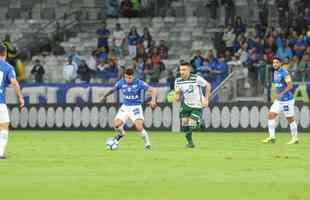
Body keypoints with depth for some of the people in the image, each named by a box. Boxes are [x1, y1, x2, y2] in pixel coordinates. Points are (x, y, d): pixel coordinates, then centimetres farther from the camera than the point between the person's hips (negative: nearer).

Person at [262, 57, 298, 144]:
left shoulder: (284, 73, -16)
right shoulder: (275, 73, 10)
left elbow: (290, 86, -20)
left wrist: (281, 94, -26)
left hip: (287, 100, -8)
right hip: (279, 100, 8)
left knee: (290, 119, 1)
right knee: (271, 115, -3)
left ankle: (295, 138, 12)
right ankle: (272, 137, -2)